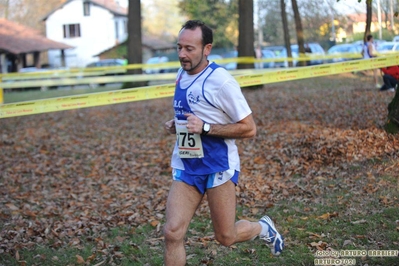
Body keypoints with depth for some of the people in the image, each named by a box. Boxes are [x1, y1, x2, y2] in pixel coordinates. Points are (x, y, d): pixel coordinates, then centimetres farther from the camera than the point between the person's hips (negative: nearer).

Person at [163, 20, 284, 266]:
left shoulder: (221, 81, -17)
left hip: (218, 166, -5)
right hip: (186, 165, 6)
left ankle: (263, 228, 40)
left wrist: (205, 128, -24)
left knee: (225, 237, 8)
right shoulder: (182, 74, 6)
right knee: (173, 233, -7)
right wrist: (177, 125, 3)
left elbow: (249, 129, -16)